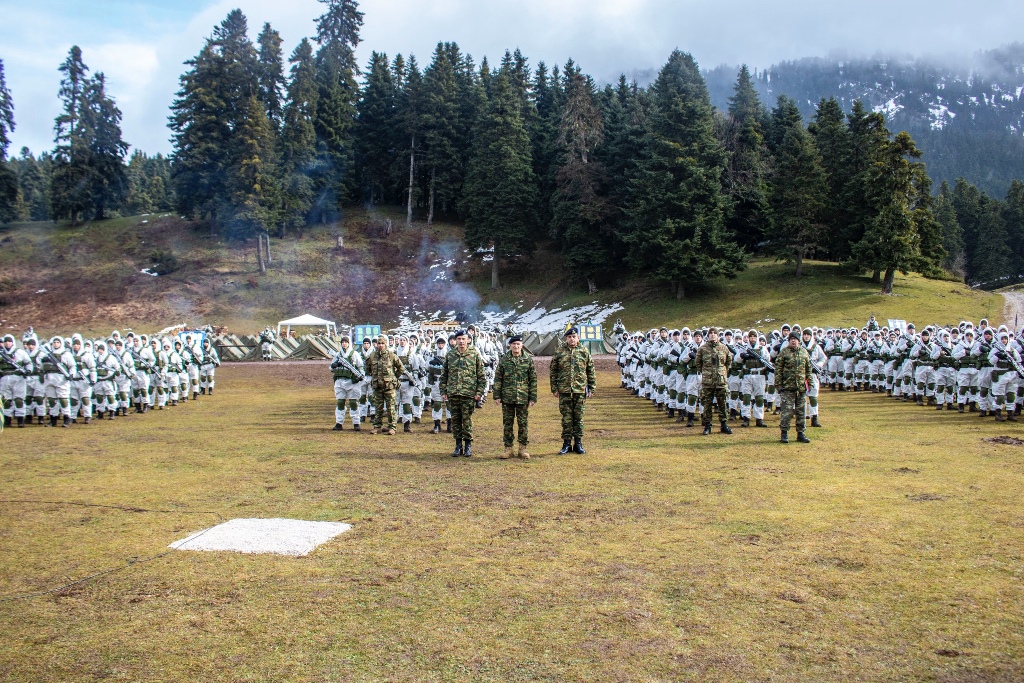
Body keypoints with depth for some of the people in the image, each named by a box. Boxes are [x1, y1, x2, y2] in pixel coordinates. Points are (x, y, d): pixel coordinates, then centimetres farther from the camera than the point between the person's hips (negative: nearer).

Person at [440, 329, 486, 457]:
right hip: (453, 393, 3)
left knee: (467, 420, -1)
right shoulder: (450, 355, 8)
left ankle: (468, 446, 11)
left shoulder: (475, 354, 1)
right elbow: (444, 375, 12)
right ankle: (458, 445, 18)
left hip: (469, 393, -3)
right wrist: (443, 391, 6)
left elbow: (481, 375, 1)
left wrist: (479, 392, -5)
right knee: (455, 420, 7)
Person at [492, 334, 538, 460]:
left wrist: (533, 398, -2)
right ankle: (508, 448, 14)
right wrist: (497, 396, 0)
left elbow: (533, 380, 2)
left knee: (523, 423, 4)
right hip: (507, 398, 1)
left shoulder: (528, 359, 1)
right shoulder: (503, 360, 3)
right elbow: (498, 379, 6)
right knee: (507, 424, 6)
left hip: (523, 398, -1)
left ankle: (523, 448, 14)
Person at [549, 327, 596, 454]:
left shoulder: (584, 352, 4)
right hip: (564, 391, 0)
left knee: (578, 418, 6)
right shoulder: (559, 352, 2)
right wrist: (554, 388, 1)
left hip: (580, 391, 0)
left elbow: (591, 372, 8)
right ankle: (566, 443, 13)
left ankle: (578, 443, 16)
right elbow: (553, 371, 5)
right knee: (566, 418, 4)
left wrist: (591, 388, 4)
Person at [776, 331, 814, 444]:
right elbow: (778, 369, -2)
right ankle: (784, 433, 4)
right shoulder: (784, 352, -2)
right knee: (787, 411, -5)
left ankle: (800, 433, 17)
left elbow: (809, 368, 16)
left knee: (802, 411, 8)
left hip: (801, 387, 4)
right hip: (787, 387, -4)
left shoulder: (804, 352, 9)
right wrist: (778, 384, -7)